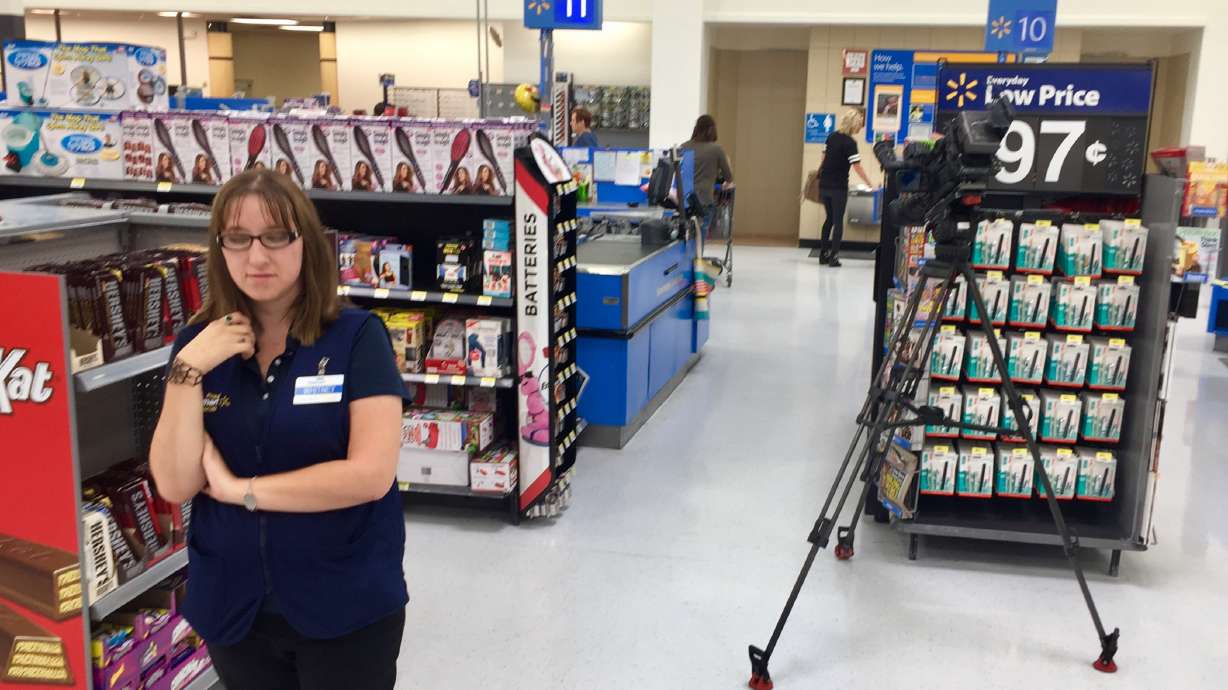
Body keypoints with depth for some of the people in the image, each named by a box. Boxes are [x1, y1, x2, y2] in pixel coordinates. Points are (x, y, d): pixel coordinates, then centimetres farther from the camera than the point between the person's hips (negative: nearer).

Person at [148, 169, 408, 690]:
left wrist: (238, 489, -14)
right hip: (232, 606, 3)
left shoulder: (357, 337, -11)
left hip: (348, 606, -3)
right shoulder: (199, 344, 0)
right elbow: (175, 485, -6)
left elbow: (371, 474, -19)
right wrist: (189, 370, -16)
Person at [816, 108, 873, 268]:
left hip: (824, 184, 6)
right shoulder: (850, 143, -15)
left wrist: (820, 173, 28)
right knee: (838, 220, 2)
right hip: (839, 187, -6)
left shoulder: (832, 136, 6)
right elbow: (857, 167, -18)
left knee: (830, 218, 17)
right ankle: (833, 256, -3)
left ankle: (824, 254, 18)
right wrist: (870, 185, -14)